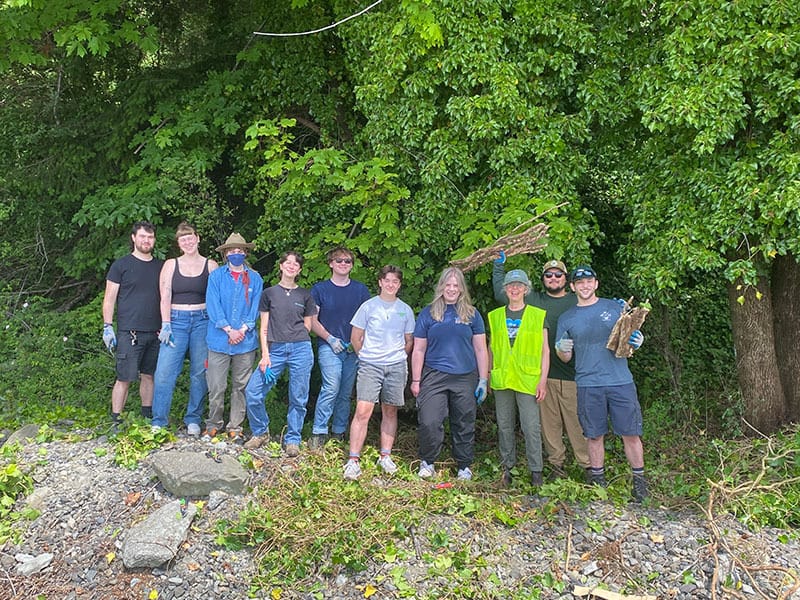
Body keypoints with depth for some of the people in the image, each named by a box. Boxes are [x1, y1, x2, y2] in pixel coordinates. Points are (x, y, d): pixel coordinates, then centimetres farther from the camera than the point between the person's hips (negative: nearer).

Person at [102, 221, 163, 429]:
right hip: (129, 331, -4)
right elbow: (109, 298, 1)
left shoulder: (161, 266, 13)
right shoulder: (121, 265, 2)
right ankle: (116, 421, 3)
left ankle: (148, 418, 20)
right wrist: (107, 327, -5)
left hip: (155, 332, 4)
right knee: (124, 378, -4)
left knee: (149, 376, 11)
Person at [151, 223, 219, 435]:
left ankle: (193, 420, 15)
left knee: (199, 372, 3)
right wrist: (165, 325, -6)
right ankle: (159, 422, 3)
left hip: (202, 321, 0)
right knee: (165, 372, -7)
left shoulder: (211, 266, 7)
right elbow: (165, 296, 3)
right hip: (176, 320, 0)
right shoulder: (170, 265, 9)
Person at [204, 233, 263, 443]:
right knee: (216, 387, 1)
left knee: (240, 386, 7)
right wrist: (229, 330, -12)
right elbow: (213, 306, -4)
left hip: (246, 342, 1)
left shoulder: (255, 278, 8)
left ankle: (235, 428, 18)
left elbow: (255, 308, 3)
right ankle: (213, 424, 19)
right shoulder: (216, 276, 4)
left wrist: (243, 330, -10)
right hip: (219, 340, -1)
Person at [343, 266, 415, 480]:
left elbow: (408, 342, 17)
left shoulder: (405, 310, 8)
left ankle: (385, 456, 21)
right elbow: (355, 338, 6)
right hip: (370, 366, -2)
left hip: (396, 367, 3)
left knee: (390, 412, 9)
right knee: (362, 411, -10)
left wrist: (398, 358, 11)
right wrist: (367, 357, 10)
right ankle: (353, 460, -6)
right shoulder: (368, 306, 1)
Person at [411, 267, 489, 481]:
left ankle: (464, 466, 24)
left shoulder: (472, 314, 8)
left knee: (464, 426, 8)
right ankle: (427, 462, 13)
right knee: (429, 423, -9)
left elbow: (480, 349, 9)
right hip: (434, 377, -1)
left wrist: (483, 380, 4)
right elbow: (418, 350, 7)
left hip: (465, 378, 1)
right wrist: (415, 380, 4)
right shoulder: (428, 314, 6)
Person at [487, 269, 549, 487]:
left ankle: (536, 470, 7)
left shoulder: (538, 316, 3)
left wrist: (543, 380, -5)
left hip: (527, 379, -3)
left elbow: (545, 350, 2)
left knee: (531, 426, -4)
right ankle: (507, 467, 20)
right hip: (501, 379, 3)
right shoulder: (495, 316, 11)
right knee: (504, 425, 9)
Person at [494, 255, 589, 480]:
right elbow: (501, 293, 14)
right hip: (543, 373, 2)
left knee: (578, 420, -2)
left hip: (573, 374, -2)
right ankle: (556, 463, 18)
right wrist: (499, 265, 15)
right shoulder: (534, 299, 11)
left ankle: (588, 464, 8)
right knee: (549, 421, 6)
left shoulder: (578, 302, 8)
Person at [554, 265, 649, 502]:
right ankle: (598, 480, 20)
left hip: (620, 382, 0)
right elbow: (565, 358, 11)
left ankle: (639, 480, 15)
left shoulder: (615, 307, 8)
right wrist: (561, 349, -12)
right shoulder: (567, 318, 9)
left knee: (631, 433, 2)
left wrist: (637, 341, -10)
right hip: (588, 385, 1)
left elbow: (630, 336, 13)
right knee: (595, 436, 7)